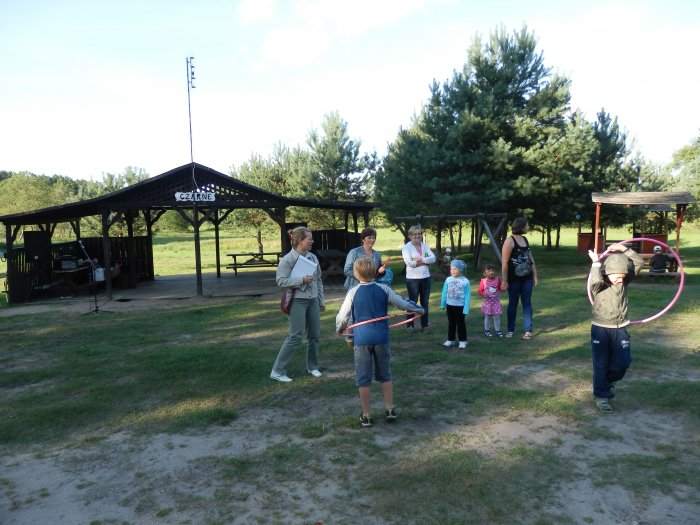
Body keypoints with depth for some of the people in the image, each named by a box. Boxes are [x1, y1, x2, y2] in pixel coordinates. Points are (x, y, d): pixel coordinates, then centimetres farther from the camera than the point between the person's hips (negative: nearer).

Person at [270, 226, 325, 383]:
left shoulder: (313, 257, 7)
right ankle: (277, 370, 4)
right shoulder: (287, 259, -11)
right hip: (298, 301, -6)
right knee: (295, 336, -7)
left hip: (313, 300, 6)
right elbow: (281, 281, -16)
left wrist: (321, 300, 14)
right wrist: (301, 280, -22)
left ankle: (312, 366, 29)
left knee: (315, 335, 10)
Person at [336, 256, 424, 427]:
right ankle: (390, 409, 22)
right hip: (381, 338, 2)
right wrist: (420, 309, 25)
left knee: (363, 378, 8)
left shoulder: (353, 292, -7)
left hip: (361, 339, -2)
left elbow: (342, 316, -3)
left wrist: (339, 329, 18)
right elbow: (404, 304, 6)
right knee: (385, 375, 19)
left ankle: (366, 416, 14)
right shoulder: (384, 289, -2)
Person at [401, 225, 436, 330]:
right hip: (413, 279, -5)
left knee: (425, 302, 11)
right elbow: (409, 262, -20)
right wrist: (426, 261, -17)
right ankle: (410, 325, 11)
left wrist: (421, 260, -21)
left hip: (426, 278, 5)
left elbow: (433, 258, -4)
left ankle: (425, 324, 21)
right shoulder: (406, 247, -5)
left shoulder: (425, 246, 9)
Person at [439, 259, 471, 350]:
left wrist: (466, 308, -12)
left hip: (460, 306, -4)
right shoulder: (448, 280, -4)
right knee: (451, 323, 14)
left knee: (460, 323, 6)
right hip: (450, 305, 4)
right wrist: (443, 304, 10)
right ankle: (451, 340, 25)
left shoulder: (465, 281, -13)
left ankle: (463, 341, 17)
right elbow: (444, 293, 6)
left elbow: (467, 295, -10)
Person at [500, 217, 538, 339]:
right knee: (513, 303, 6)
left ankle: (528, 330, 11)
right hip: (514, 279, -5)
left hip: (527, 278, 5)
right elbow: (504, 262, -14)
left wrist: (535, 275, 12)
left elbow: (531, 258, 15)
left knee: (527, 303, 5)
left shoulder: (525, 239, 9)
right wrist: (504, 281, -17)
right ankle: (510, 330, 18)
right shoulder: (510, 241, -11)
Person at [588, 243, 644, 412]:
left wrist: (624, 250, -13)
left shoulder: (624, 280, 0)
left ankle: (609, 381, 35)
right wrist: (596, 263, -30)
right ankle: (601, 396, 12)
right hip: (601, 329, -4)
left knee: (623, 362, 5)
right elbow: (595, 280, -39)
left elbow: (639, 262, -3)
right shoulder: (598, 284, -14)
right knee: (601, 364, 1)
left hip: (620, 329, 4)